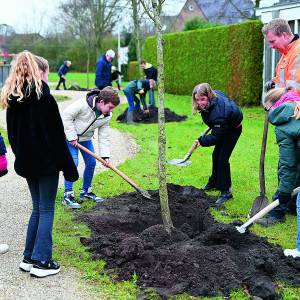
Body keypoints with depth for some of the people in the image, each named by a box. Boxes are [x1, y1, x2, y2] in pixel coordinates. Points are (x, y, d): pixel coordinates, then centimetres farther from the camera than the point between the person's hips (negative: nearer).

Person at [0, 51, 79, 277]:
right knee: (47, 210, 4)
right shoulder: (44, 99, -16)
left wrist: (22, 156, 17)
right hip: (47, 162, -7)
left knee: (38, 208, 18)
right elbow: (57, 137, -15)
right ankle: (41, 261, 5)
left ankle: (29, 258, 20)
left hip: (26, 162, 7)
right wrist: (69, 168, -10)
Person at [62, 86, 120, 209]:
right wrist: (72, 137, -24)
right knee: (73, 163, -16)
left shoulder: (106, 117, -9)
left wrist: (105, 156, -13)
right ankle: (68, 195, -9)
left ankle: (86, 191, 24)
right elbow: (66, 116, -26)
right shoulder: (82, 104, -31)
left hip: (85, 138, 7)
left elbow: (104, 136, -5)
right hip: (70, 136, -7)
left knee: (91, 162, 6)